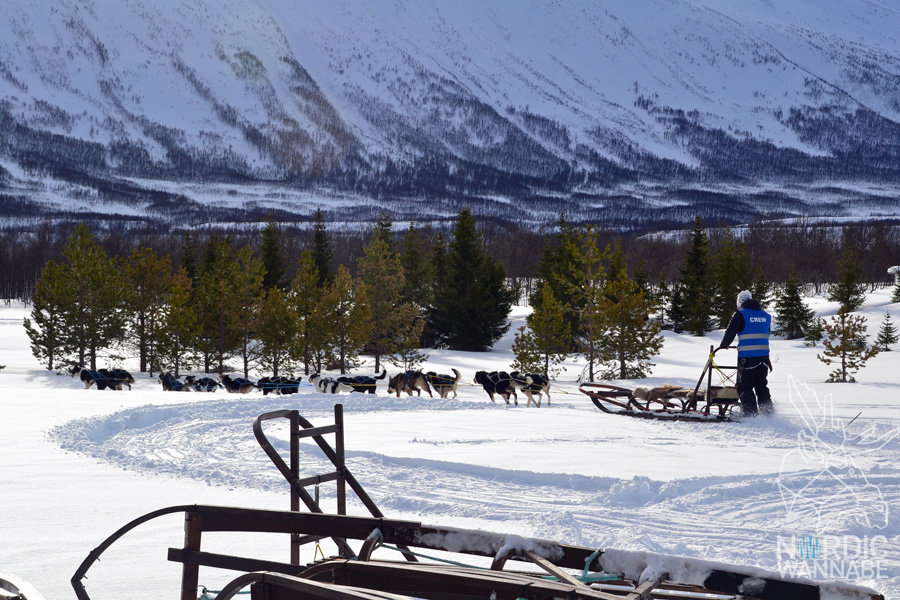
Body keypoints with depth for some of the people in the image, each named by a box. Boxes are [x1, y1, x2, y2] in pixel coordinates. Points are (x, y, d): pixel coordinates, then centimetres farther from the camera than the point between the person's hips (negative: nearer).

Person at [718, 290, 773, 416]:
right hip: (763, 356, 6)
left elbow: (730, 332, -5)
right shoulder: (766, 315, 13)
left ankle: (752, 414, -5)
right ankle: (768, 411, 13)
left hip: (747, 357, -6)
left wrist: (724, 345, 14)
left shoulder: (740, 314, -6)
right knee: (761, 385, 18)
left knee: (744, 386, 1)